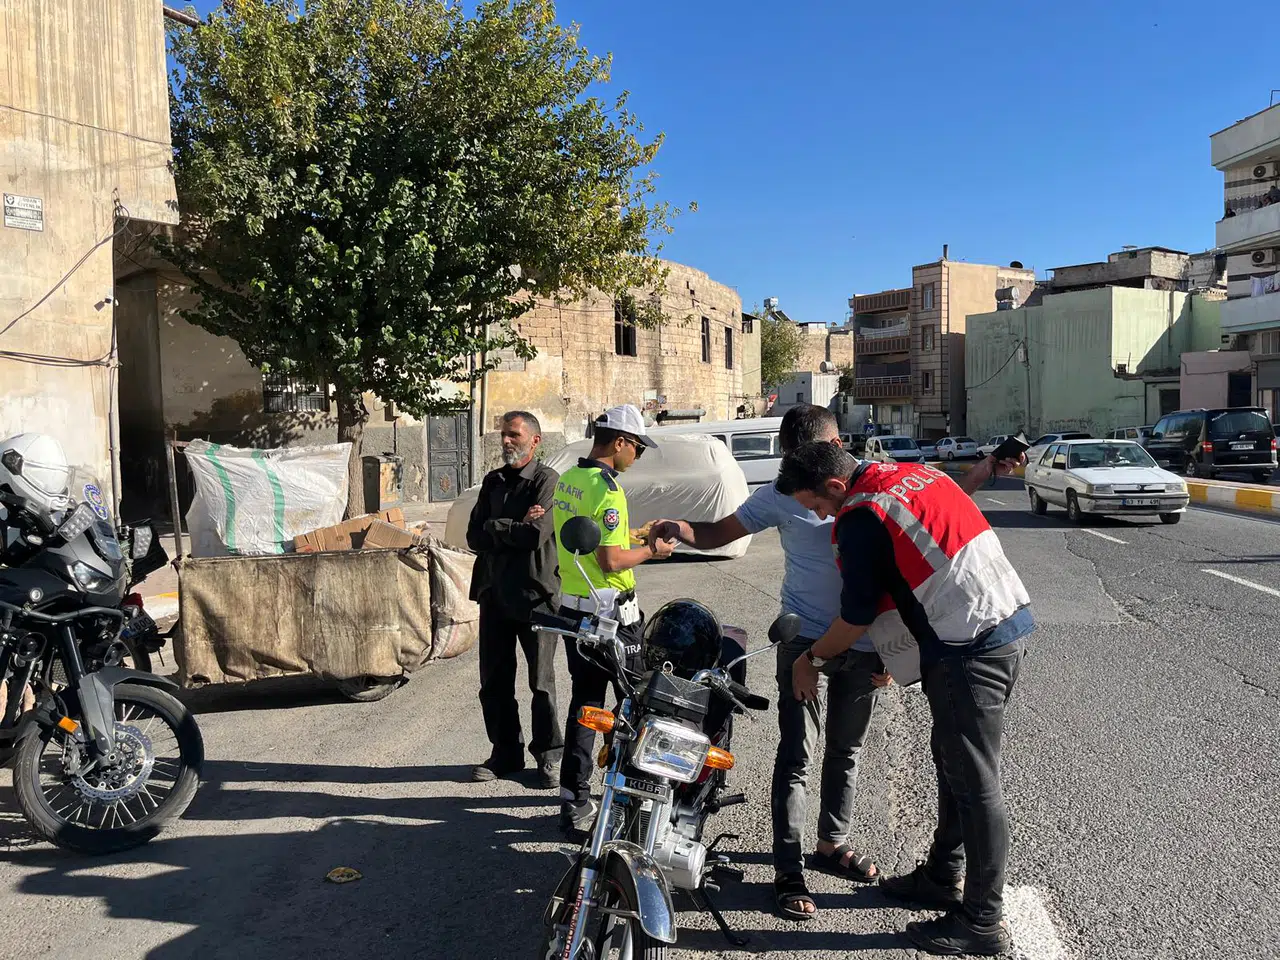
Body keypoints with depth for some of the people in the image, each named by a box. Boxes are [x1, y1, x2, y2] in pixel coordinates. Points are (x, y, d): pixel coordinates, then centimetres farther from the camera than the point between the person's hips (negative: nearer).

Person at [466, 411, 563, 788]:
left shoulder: (548, 481, -7)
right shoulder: (493, 481, 14)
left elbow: (537, 534, -20)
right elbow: (475, 537, 4)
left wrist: (494, 528, -7)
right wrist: (516, 529, -9)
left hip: (535, 594, -6)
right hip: (494, 593, 6)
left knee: (541, 682, 3)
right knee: (494, 682, 11)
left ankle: (548, 755, 17)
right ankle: (506, 753, 25)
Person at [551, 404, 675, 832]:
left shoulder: (566, 480, 8)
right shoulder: (606, 489, -20)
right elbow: (611, 561, -23)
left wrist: (630, 535, 18)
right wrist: (652, 550, -8)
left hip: (571, 607, 8)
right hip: (610, 613, -8)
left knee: (583, 701, 13)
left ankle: (575, 801, 16)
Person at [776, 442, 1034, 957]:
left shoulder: (860, 518, -14)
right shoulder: (917, 472, 12)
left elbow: (858, 613, -8)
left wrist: (812, 658, 9)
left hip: (967, 650, -10)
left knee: (974, 783, 1)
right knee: (952, 760, 20)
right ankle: (942, 877, 35)